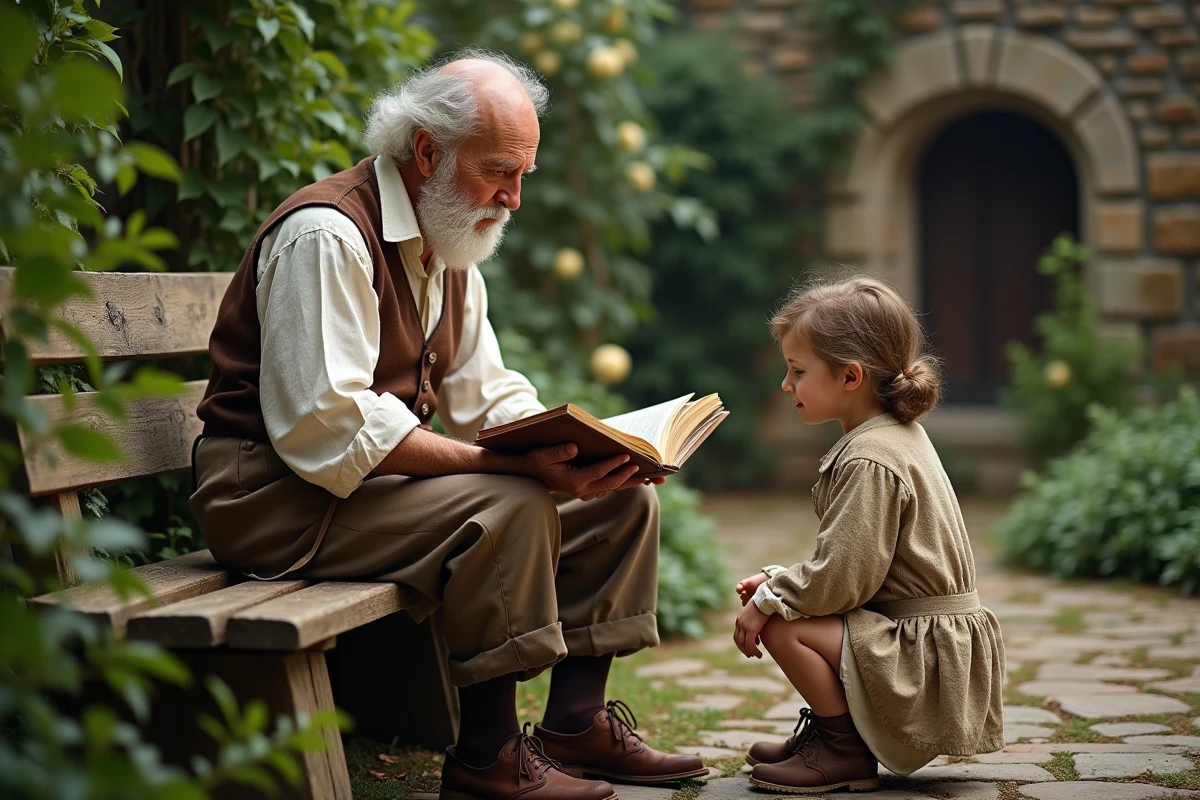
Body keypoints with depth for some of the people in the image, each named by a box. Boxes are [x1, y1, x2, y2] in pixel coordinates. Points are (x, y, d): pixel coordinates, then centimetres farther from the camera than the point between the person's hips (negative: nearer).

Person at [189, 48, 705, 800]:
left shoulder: (448, 243, 11)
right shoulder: (327, 235, -20)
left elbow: (486, 395, 12)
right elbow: (327, 430, -29)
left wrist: (577, 450, -9)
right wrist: (517, 464, -33)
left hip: (386, 475, 9)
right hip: (279, 497, -9)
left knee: (622, 496, 2)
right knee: (507, 508, -31)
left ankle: (577, 722, 9)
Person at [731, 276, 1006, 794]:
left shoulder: (870, 461, -21)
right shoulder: (898, 435, 12)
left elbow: (842, 576, -25)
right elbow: (846, 559, 16)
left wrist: (769, 599, -12)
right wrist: (780, 580, 7)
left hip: (927, 650, -11)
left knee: (782, 628, -18)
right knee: (784, 607, 15)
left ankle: (846, 753, -3)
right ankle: (830, 731, 20)